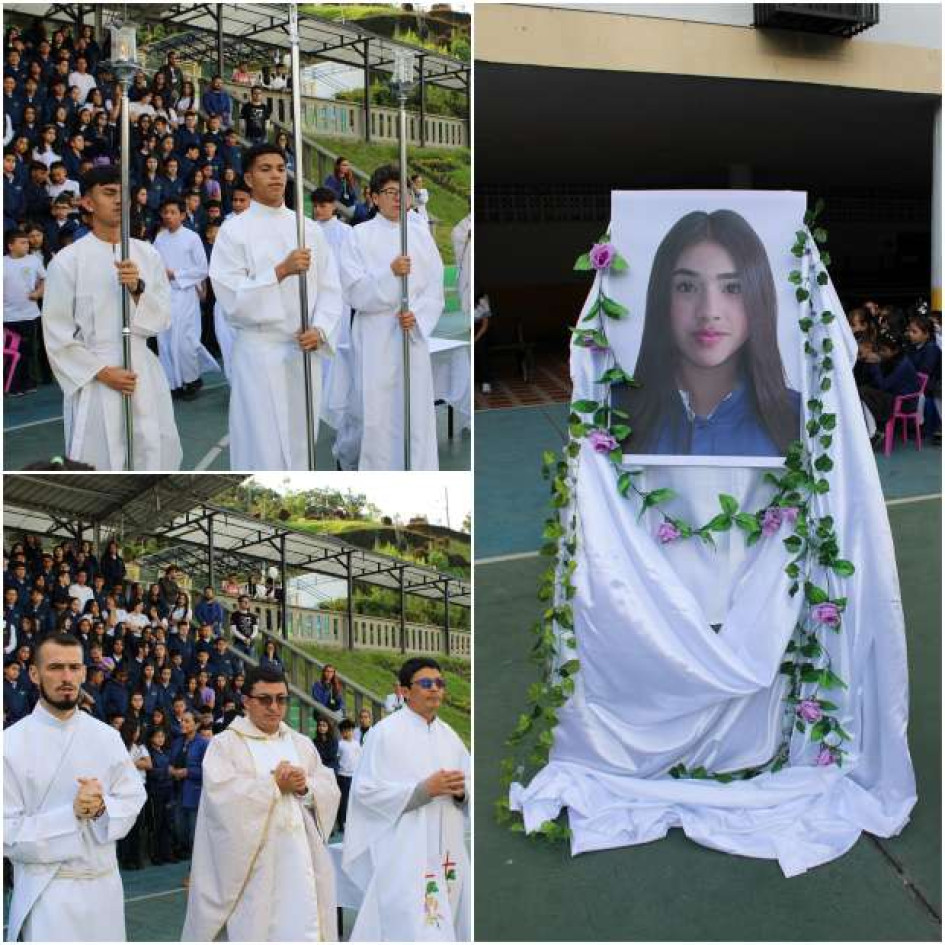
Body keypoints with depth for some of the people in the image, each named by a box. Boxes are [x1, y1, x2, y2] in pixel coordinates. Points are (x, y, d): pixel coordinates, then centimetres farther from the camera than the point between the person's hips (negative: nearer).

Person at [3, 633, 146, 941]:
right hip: (46, 891, -4)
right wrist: (71, 814, -21)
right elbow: (7, 834, -12)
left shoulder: (107, 737, 3)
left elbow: (134, 798, 6)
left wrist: (103, 807, -14)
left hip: (105, 884, 4)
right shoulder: (11, 742, -10)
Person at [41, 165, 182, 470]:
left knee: (154, 457, 9)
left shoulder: (147, 255, 6)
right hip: (94, 380, -4)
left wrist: (138, 289, -14)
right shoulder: (67, 261, -6)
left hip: (143, 375, 4)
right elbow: (57, 335, -5)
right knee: (98, 464, -1)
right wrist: (102, 373, -11)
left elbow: (161, 320, 4)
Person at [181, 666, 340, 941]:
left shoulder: (302, 744, 15)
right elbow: (222, 796, -15)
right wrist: (274, 784, -12)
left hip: (300, 859, 4)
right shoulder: (225, 744, 0)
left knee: (303, 932, 1)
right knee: (255, 930, -1)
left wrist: (305, 787, -12)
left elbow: (330, 791, 8)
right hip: (252, 862, -4)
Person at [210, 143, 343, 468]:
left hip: (306, 351, 4)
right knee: (264, 446, -3)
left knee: (300, 445, 11)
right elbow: (232, 298, -11)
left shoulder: (309, 228, 9)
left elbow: (330, 288, 7)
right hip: (260, 352, -4)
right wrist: (280, 272, -20)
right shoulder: (233, 230, -3)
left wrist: (320, 330, -9)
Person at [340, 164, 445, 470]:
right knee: (377, 416, -2)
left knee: (418, 414, 2)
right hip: (376, 341, -2)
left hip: (414, 337, 3)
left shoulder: (421, 234, 10)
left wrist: (417, 316, -11)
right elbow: (354, 290, -7)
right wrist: (391, 273, -21)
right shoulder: (360, 235, 1)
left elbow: (435, 288, 7)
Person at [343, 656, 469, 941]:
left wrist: (460, 791, -9)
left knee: (445, 925, 7)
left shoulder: (448, 735, 12)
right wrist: (425, 789, -18)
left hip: (446, 850, 6)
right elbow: (366, 790, -13)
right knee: (411, 929, -11)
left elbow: (468, 788, 15)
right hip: (404, 853, -6)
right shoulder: (386, 732, -7)